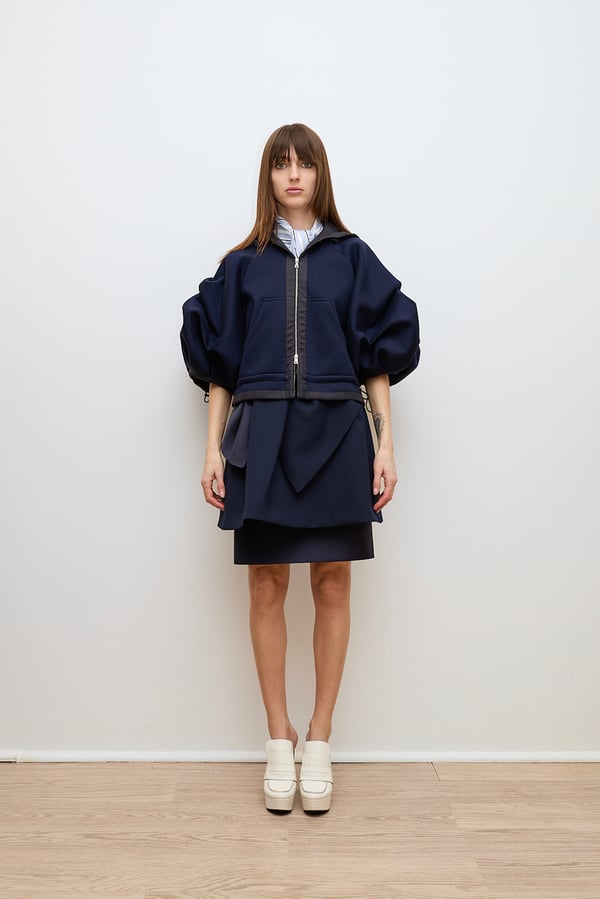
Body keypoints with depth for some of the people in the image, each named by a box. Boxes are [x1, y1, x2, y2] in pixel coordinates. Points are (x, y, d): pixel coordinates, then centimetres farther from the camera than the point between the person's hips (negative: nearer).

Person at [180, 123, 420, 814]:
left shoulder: (352, 257, 9)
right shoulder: (242, 264, 11)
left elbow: (380, 358, 6)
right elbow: (218, 365, 9)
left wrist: (386, 443, -2)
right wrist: (213, 450, 2)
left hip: (335, 435, 0)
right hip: (261, 437, 1)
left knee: (332, 585, 2)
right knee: (266, 585, 2)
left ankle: (318, 740, 17)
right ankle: (279, 740, 17)